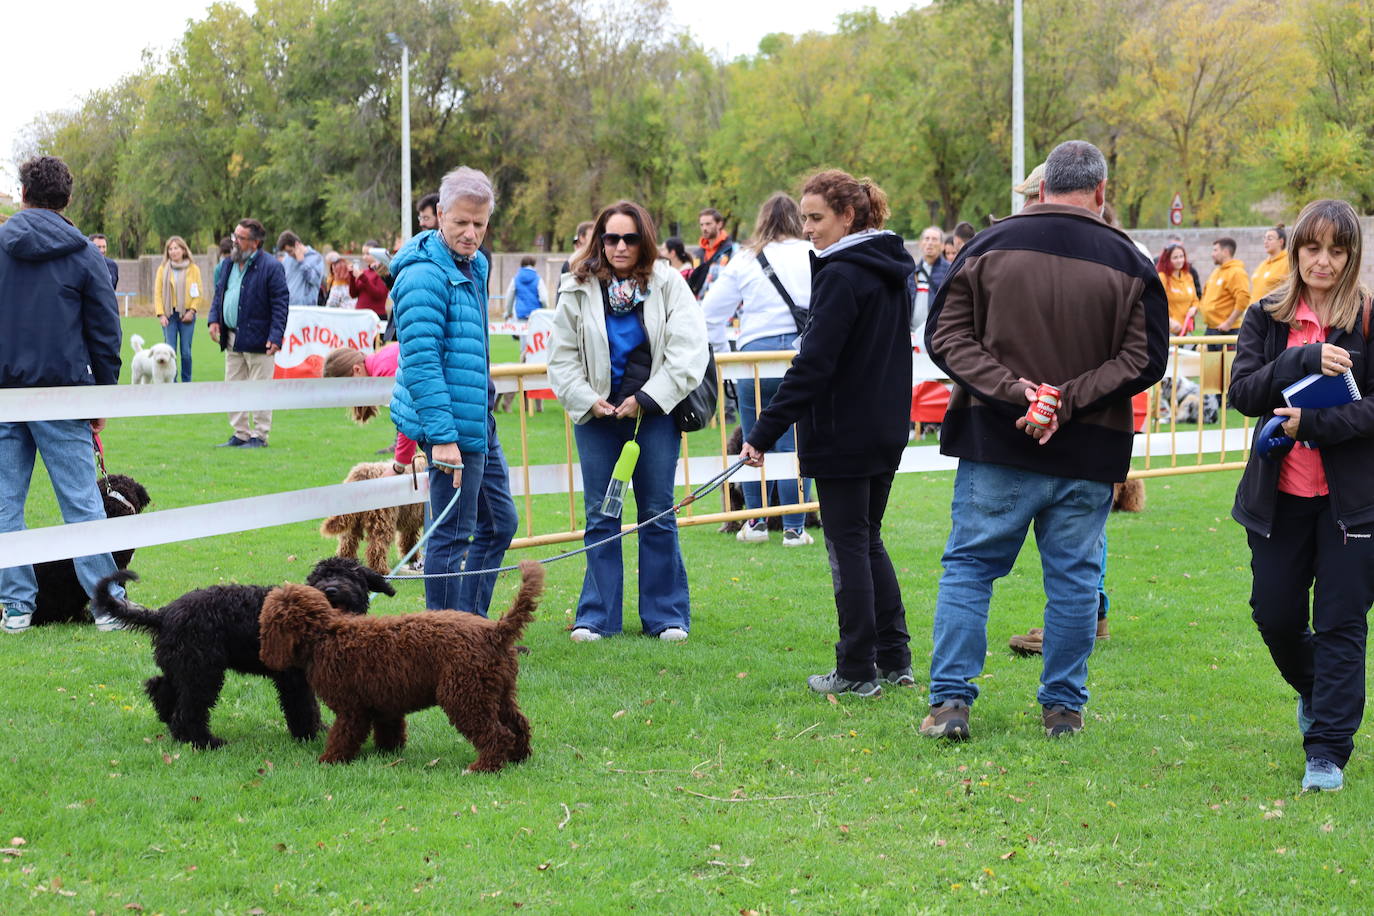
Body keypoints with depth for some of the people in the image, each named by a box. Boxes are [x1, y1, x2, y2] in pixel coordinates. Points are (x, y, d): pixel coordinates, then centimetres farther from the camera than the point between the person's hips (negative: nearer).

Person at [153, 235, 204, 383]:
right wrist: (161, 314, -5)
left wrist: (192, 311, -7)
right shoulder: (163, 269, 6)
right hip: (169, 315, 1)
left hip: (186, 315, 0)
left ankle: (186, 382, 10)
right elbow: (157, 293, 4)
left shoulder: (193, 269, 4)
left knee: (186, 352, 0)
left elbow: (199, 293, 4)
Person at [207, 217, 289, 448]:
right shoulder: (230, 264, 13)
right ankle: (240, 434, 20)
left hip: (257, 339, -8)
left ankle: (260, 436, 5)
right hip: (232, 339, 8)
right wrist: (214, 319, 4)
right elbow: (219, 292, 21)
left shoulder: (271, 267, -10)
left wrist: (275, 337, -18)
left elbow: (281, 304, -12)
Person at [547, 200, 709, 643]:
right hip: (597, 414, 1)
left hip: (655, 412, -1)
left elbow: (688, 354, -7)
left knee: (658, 514, 4)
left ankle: (667, 615, 12)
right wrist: (587, 400, -8)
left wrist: (645, 400, -12)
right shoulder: (578, 290, 2)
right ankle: (597, 615, 12)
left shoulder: (668, 284, -2)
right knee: (600, 516, 4)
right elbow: (562, 358, 6)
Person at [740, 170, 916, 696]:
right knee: (868, 541, 17)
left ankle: (857, 672, 3)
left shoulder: (842, 275, -17)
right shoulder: (891, 269, 11)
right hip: (888, 431, 9)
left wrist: (766, 432, -20)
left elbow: (813, 364, -22)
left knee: (849, 546, -1)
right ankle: (895, 660, 18)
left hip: (843, 434, -9)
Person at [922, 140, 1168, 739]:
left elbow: (945, 336, -4)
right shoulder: (1126, 263, -2)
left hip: (994, 442, 0)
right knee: (1074, 578, 10)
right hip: (1088, 453, 0)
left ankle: (950, 699, 4)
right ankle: (1063, 705, 15)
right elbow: (1144, 358, -7)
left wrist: (1008, 388, -12)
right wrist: (1070, 400, -11)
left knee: (968, 567, 9)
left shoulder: (990, 246, 0)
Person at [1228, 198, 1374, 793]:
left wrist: (1312, 424, -22)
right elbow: (1242, 392, -7)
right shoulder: (1266, 318, 6)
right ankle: (1314, 690, 40)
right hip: (1280, 493, 3)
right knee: (1275, 616, 8)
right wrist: (1306, 359, -20)